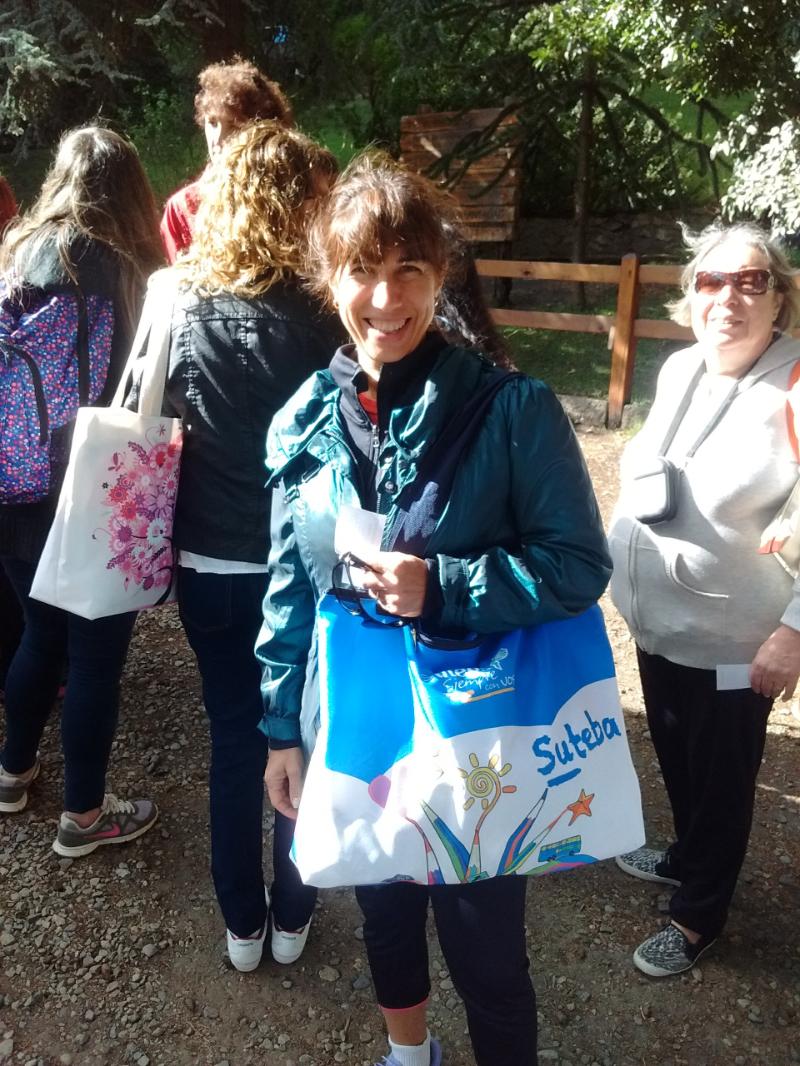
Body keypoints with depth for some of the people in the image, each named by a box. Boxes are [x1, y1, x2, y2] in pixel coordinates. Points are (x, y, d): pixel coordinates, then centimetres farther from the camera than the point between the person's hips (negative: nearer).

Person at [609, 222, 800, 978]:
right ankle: (687, 857, 52)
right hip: (658, 618, 7)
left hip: (732, 638, -6)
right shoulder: (678, 369, 0)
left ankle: (697, 914, 36)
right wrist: (624, 567, 16)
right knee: (675, 759, 25)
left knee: (719, 779, 14)